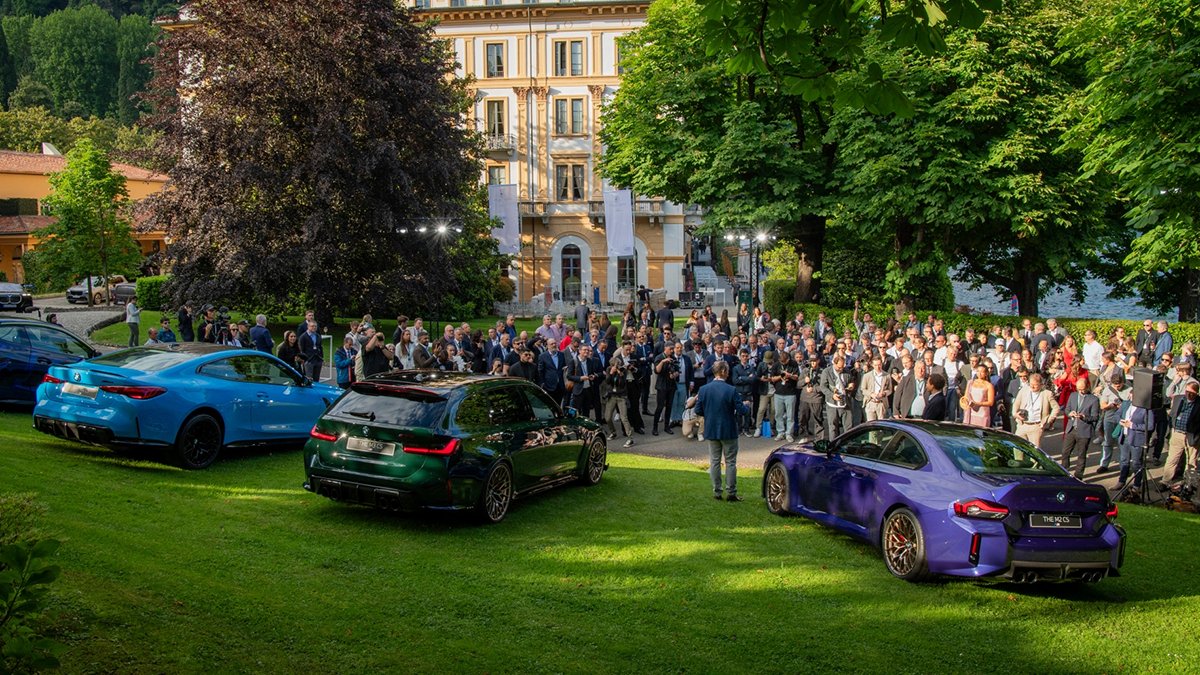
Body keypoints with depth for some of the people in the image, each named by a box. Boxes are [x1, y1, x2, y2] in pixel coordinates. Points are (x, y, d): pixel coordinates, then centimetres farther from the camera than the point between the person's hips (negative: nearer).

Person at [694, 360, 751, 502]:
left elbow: (698, 411, -4)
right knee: (730, 462, 7)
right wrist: (746, 405, 9)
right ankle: (731, 493, 9)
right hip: (728, 431, -3)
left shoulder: (703, 389, -7)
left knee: (714, 462, 11)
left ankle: (716, 492, 15)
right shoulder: (731, 390, -17)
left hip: (711, 431, 3)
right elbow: (742, 411, -14)